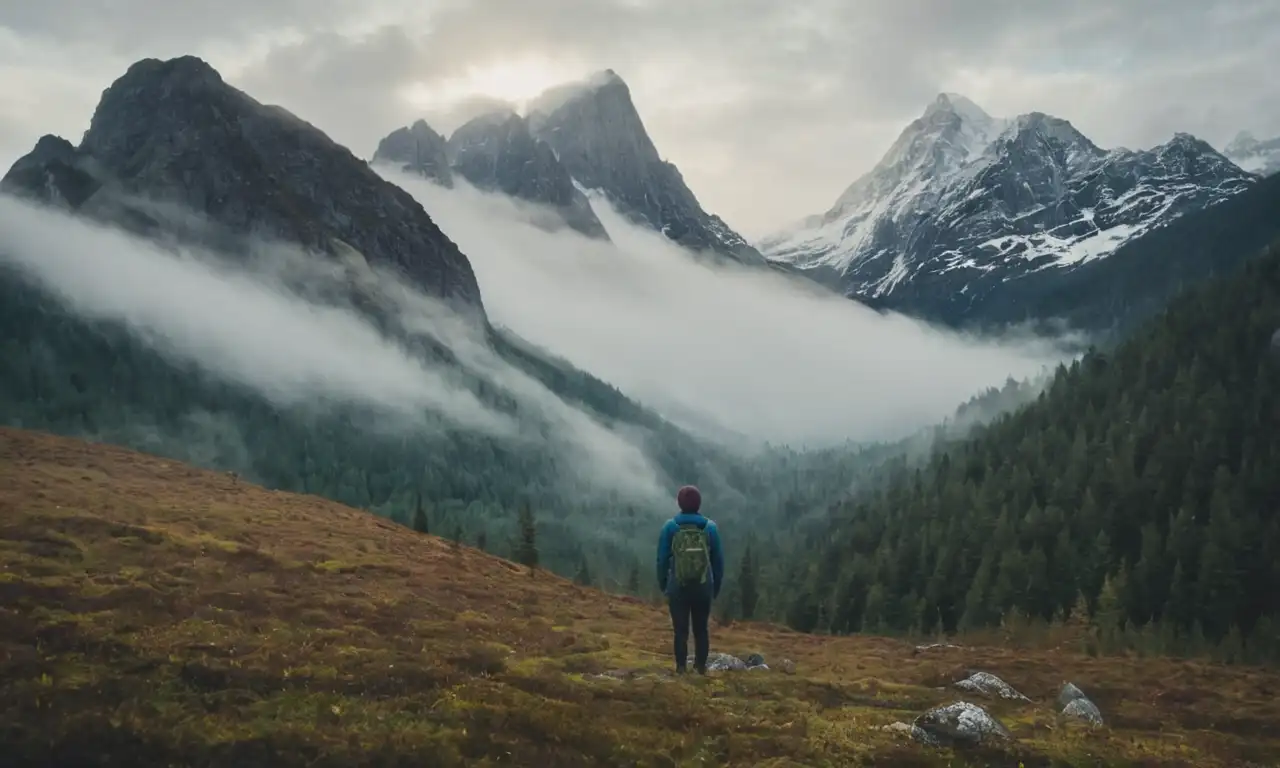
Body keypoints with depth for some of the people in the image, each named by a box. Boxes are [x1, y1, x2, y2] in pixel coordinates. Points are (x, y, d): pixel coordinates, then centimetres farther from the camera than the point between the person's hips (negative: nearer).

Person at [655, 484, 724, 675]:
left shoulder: (670, 527, -7)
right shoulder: (710, 527, -3)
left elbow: (662, 559, -4)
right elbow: (718, 560, 2)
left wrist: (662, 584, 8)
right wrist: (717, 586, 12)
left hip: (678, 588, -1)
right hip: (703, 588, 1)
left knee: (680, 629, 7)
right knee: (701, 628, 13)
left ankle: (681, 666, 8)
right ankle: (701, 666, 15)